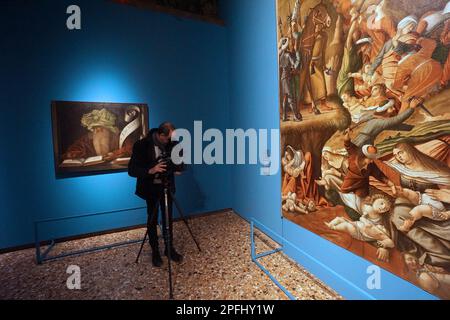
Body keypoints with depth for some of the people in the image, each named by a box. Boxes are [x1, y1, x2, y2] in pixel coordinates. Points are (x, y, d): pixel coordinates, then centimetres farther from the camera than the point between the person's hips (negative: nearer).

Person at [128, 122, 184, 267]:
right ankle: (155, 251, 29)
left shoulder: (172, 143, -11)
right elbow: (132, 170, -20)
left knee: (168, 218, 12)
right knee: (152, 220, 9)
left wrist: (178, 168, -19)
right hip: (151, 188, -3)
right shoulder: (141, 145, -21)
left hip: (167, 186, 3)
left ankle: (169, 248, 30)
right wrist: (150, 171, -37)